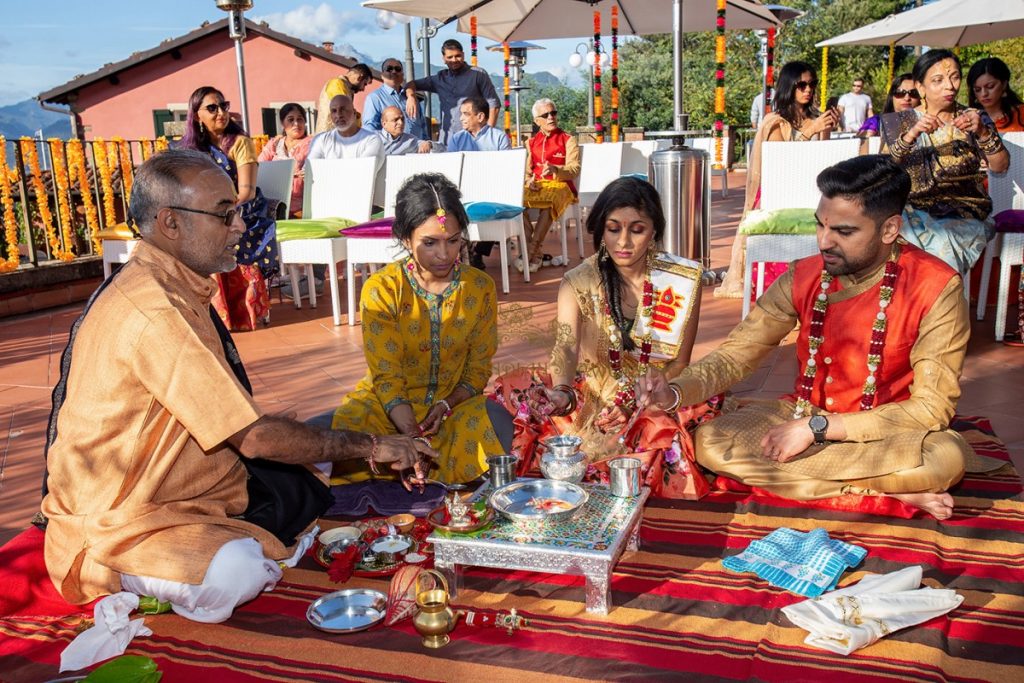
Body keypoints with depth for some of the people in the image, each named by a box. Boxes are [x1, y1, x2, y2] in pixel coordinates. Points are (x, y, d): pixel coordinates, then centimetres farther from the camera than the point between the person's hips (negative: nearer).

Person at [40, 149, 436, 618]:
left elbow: (231, 425, 10)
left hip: (179, 495, 9)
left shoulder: (176, 289, 6)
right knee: (236, 574, -34)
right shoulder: (153, 311, -26)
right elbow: (255, 437, -26)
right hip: (113, 527, -9)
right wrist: (370, 446, -17)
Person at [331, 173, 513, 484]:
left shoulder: (480, 288, -4)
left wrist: (446, 406, -18)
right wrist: (412, 436, -29)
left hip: (454, 402, 2)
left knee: (496, 422, -29)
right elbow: (387, 376, -14)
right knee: (351, 422, -33)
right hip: (388, 402, -2)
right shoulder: (381, 289, -12)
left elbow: (478, 370, 2)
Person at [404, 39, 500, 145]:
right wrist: (411, 96, -1)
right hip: (446, 140, 3)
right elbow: (413, 84, 24)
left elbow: (494, 104, 3)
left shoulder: (478, 74, 5)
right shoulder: (440, 79, 17)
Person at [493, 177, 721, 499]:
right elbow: (566, 348, -22)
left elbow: (680, 363, -3)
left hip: (658, 400, 1)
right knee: (510, 389, -21)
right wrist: (562, 394, -44)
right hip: (594, 397, 0)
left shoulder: (682, 281, -6)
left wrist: (639, 405, -19)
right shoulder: (579, 282, -6)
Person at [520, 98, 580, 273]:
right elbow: (526, 170, 19)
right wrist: (528, 181, -6)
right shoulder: (531, 142, 21)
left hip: (560, 185, -3)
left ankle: (530, 251, -36)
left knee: (549, 204, -40)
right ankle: (536, 253, -28)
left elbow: (574, 169, -3)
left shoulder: (568, 140, 9)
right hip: (536, 186, 4)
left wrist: (556, 170, -24)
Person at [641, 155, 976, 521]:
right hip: (805, 417, 5)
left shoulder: (935, 288, -18)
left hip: (889, 431, -4)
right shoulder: (803, 277, -8)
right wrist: (675, 390, -26)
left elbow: (933, 407, -19)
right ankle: (892, 492, -18)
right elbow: (736, 353, -5)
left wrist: (817, 428, -24)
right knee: (708, 442, -22)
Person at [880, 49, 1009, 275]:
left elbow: (1000, 166, 0)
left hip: (963, 214, 0)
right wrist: (911, 135, -22)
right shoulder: (902, 121, 10)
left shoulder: (972, 118, 12)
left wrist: (983, 132, -18)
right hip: (914, 211, 0)